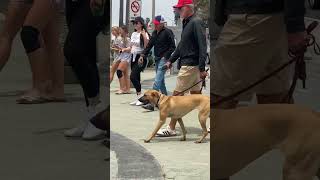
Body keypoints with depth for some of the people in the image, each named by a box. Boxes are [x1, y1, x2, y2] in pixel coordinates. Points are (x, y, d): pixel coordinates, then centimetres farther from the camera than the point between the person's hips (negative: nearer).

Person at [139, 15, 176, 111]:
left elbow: (172, 47, -10)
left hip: (164, 59, -8)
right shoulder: (154, 33, 14)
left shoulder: (167, 32, -9)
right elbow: (149, 45, 15)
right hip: (157, 59, 8)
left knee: (157, 81, -14)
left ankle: (152, 103, -18)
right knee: (161, 81, 14)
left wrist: (165, 56, -16)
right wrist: (142, 55, 4)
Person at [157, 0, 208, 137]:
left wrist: (202, 68, -26)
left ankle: (171, 128, 1)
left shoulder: (196, 23, -15)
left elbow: (202, 46, -21)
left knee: (177, 95, -5)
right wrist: (171, 60, 23)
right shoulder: (187, 23, 16)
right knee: (196, 94, 13)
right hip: (188, 65, 10)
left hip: (190, 66, -10)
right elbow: (182, 45, 25)